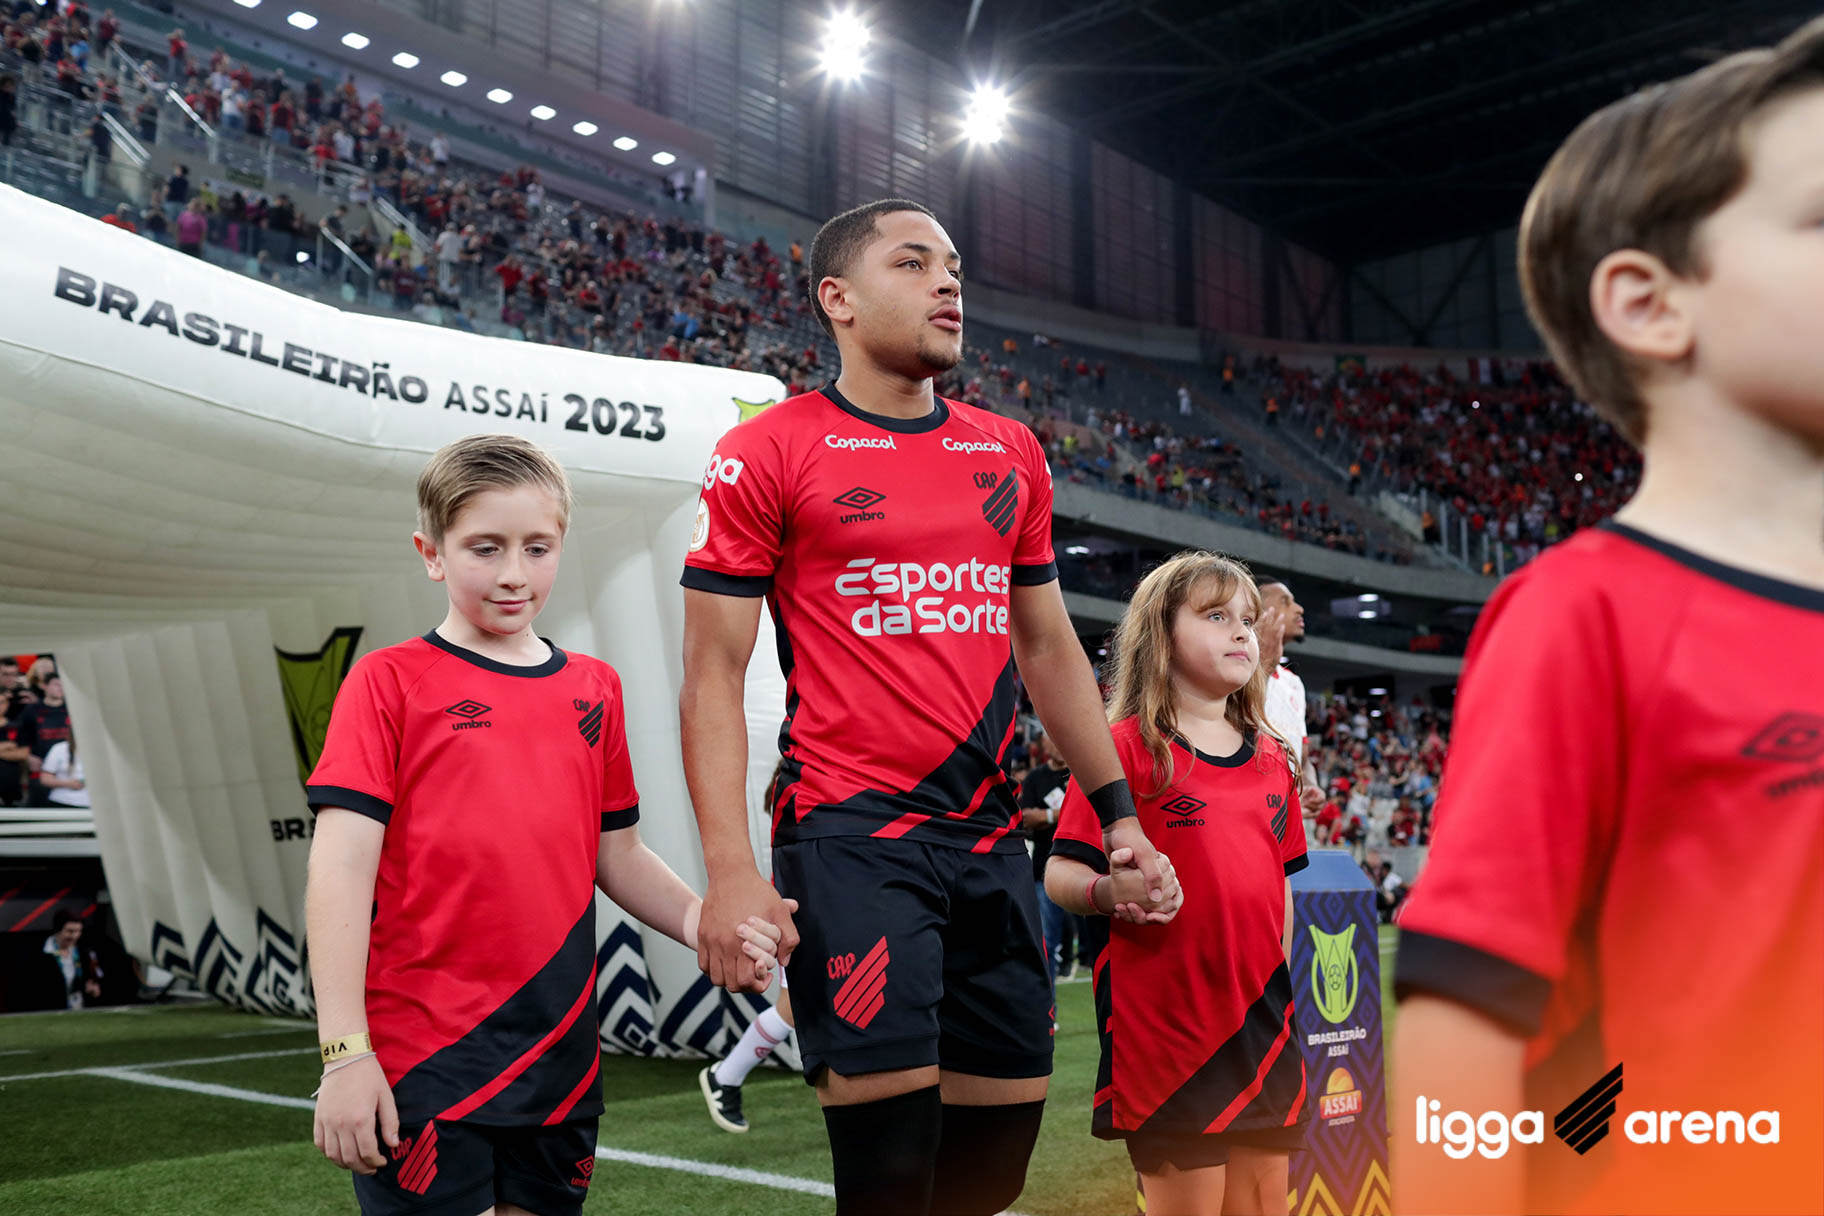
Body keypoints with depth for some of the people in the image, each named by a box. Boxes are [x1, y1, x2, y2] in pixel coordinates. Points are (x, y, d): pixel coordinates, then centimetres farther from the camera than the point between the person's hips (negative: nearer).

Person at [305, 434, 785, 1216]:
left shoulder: (595, 690, 11)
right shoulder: (389, 683, -3)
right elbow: (342, 866, -8)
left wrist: (702, 923, -2)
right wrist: (344, 1052, -14)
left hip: (558, 1056, 5)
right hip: (421, 1064, -4)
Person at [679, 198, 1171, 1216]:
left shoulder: (1012, 455, 14)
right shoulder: (768, 455, -3)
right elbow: (714, 676, -4)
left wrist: (1121, 818, 17)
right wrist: (731, 873, -13)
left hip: (991, 839, 6)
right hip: (850, 835, -5)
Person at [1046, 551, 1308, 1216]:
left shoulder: (1271, 759, 12)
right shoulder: (1127, 746, -7)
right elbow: (1060, 874, -9)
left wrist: (1281, 997, 18)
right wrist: (1111, 892, -29)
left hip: (1262, 1020, 6)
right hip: (1165, 1021, -6)